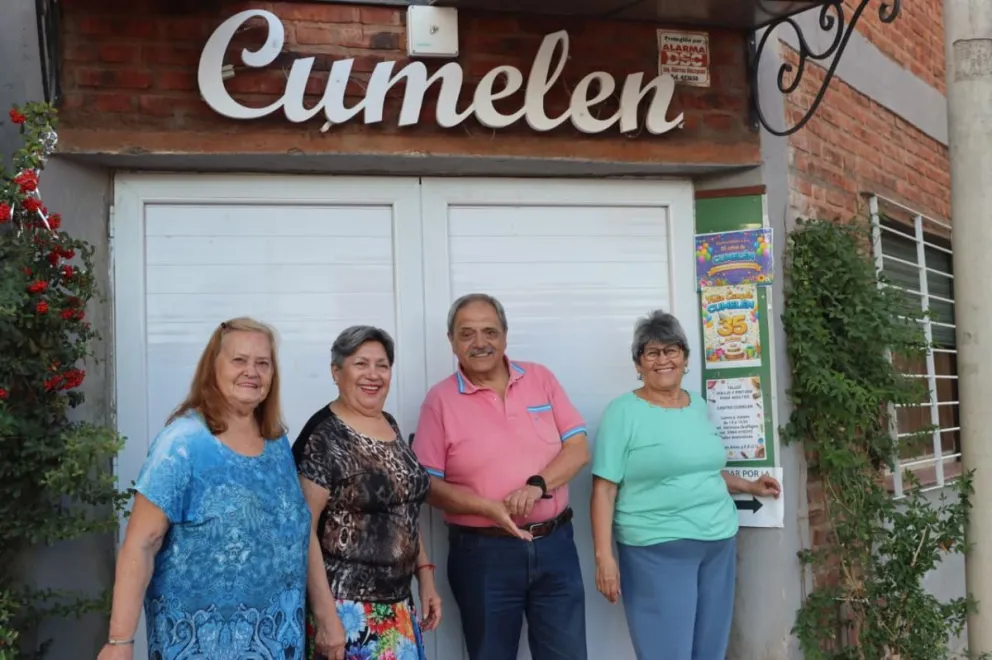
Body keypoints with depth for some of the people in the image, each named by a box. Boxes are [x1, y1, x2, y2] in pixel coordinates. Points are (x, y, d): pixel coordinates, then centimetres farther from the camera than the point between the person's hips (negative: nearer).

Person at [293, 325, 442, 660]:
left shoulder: (390, 426, 8)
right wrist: (325, 615, -18)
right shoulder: (322, 437, -14)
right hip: (346, 608, -7)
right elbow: (303, 530, -15)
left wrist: (425, 576, 11)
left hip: (397, 604, 7)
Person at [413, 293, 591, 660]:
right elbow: (427, 484, -6)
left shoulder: (541, 378, 3)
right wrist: (487, 506, -21)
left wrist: (537, 485, -18)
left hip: (554, 544, 3)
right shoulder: (441, 399, -4)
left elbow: (578, 448, 0)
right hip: (483, 552, -2)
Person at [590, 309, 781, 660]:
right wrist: (604, 556, -17)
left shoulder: (699, 406, 11)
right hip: (657, 551, -6)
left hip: (719, 543, 6)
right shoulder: (623, 411, -7)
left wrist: (749, 486, 18)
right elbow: (604, 489, -11)